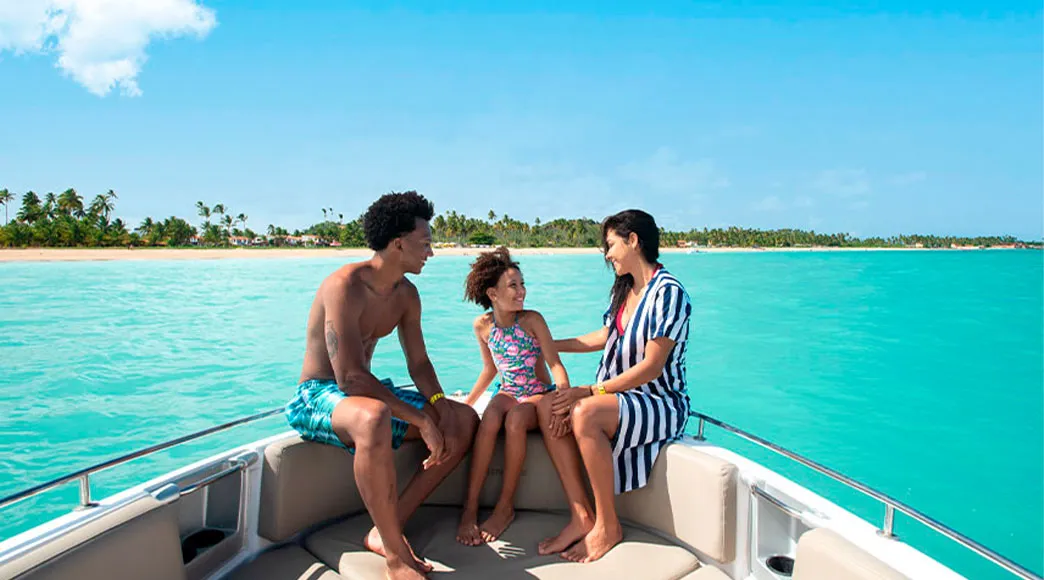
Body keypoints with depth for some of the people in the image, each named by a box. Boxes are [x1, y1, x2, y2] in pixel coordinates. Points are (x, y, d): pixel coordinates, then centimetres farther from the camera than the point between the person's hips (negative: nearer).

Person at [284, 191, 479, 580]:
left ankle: (387, 529, -8)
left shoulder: (406, 293, 4)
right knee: (373, 418, -43)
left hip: (366, 392, 9)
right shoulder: (345, 286, -23)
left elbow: (418, 363, 8)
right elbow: (350, 377, -31)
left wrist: (439, 405, -12)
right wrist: (421, 420, -29)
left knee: (465, 420, -2)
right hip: (317, 397, -9)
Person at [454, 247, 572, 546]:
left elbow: (555, 364, -12)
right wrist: (465, 404, 14)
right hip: (507, 393, 2)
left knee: (515, 420, -35)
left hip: (539, 395, -2)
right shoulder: (482, 325, 0)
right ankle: (469, 508, -28)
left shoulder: (532, 320, -9)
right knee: (490, 419, -33)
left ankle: (505, 507, -21)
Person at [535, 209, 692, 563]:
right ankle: (581, 517, -11)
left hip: (662, 403, -8)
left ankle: (608, 526, -15)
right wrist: (550, 345, 28)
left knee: (585, 413, -34)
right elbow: (606, 336, 25)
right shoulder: (623, 289, 11)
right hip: (623, 396, 8)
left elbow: (651, 367, -21)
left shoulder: (668, 292, -16)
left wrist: (589, 392, -23)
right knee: (548, 407, -14)